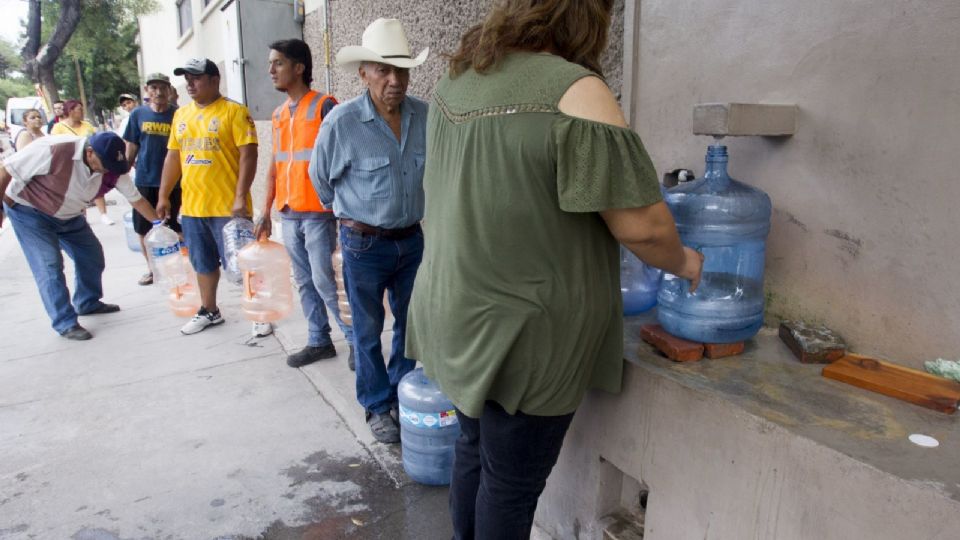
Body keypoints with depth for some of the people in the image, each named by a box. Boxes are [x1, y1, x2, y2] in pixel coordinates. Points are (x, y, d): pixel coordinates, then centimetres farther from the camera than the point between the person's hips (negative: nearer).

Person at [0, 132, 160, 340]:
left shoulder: (112, 169, -19)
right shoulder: (54, 150, -35)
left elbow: (136, 198, -9)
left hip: (68, 215, 6)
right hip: (28, 210, -6)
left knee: (92, 255, 7)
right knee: (50, 265, -11)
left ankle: (88, 303, 28)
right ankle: (65, 323, -3)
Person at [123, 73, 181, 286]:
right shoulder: (138, 114, 4)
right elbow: (131, 147, 9)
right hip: (144, 180, 3)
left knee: (171, 228, 3)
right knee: (143, 229, 10)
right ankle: (151, 268, 26)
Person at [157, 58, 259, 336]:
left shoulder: (234, 112, -7)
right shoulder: (181, 114, 13)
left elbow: (248, 156, -13)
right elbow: (172, 157, 18)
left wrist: (240, 197, -20)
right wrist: (163, 196, 15)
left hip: (228, 207, -6)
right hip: (191, 207, 7)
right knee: (203, 263, 17)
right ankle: (209, 311, 32)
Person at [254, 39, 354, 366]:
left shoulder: (324, 106, -7)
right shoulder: (279, 114, 14)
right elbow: (275, 165, 17)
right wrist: (266, 213, 15)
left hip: (318, 213, -7)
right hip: (289, 214, 7)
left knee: (324, 280, -5)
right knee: (304, 281, 11)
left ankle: (356, 339, 9)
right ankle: (319, 341, 23)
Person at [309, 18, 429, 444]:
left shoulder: (424, 116, -6)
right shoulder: (341, 122, -16)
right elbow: (321, 178, 1)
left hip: (411, 239, 4)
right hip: (365, 244, -3)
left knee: (410, 323, 16)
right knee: (368, 329, 9)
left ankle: (403, 391, 36)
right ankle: (377, 406, 26)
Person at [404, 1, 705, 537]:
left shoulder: (457, 78, 5)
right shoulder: (575, 92, -19)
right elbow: (642, 225, -19)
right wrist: (682, 261, 1)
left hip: (456, 313, 8)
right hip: (522, 332, -8)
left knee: (475, 448, 25)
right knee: (512, 482, 13)